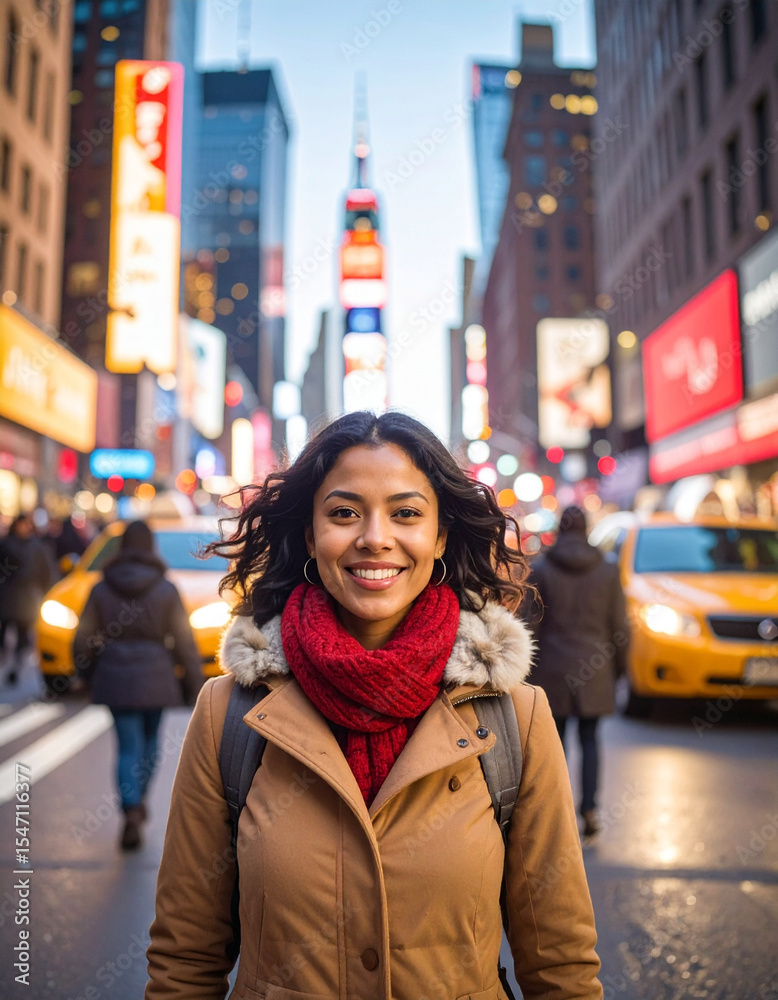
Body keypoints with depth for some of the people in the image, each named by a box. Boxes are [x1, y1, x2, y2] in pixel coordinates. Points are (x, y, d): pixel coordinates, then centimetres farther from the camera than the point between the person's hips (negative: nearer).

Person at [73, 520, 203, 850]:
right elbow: (184, 641, -7)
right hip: (155, 677, 0)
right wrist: (195, 683, 2)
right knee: (149, 739, 21)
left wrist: (87, 673, 20)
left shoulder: (102, 588, -2)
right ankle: (138, 801, 34)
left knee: (129, 747, 5)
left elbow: (84, 639, 3)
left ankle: (132, 813, -9)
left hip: (115, 677, 0)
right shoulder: (165, 589, -7)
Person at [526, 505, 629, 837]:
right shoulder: (607, 570, 0)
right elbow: (619, 625, 3)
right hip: (595, 667, 1)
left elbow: (531, 623, -4)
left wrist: (527, 666, 5)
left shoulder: (539, 569, -5)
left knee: (556, 738, 9)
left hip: (552, 669, -1)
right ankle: (589, 808, 5)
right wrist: (619, 666, 14)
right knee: (589, 739, 12)